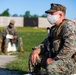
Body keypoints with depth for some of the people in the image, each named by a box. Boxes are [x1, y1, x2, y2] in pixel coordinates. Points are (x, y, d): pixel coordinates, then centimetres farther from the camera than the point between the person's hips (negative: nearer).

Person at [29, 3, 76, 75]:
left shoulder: (68, 25, -15)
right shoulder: (54, 28, 15)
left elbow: (70, 47, -28)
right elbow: (46, 43, 21)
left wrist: (54, 59, -22)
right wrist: (36, 50, 0)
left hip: (67, 61, -9)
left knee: (51, 68, -36)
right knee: (34, 57, 11)